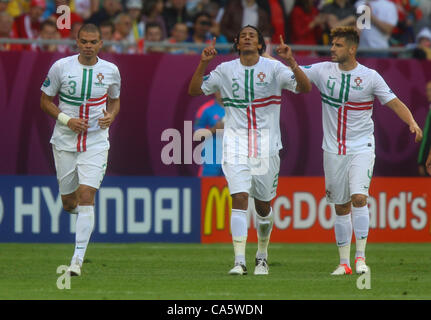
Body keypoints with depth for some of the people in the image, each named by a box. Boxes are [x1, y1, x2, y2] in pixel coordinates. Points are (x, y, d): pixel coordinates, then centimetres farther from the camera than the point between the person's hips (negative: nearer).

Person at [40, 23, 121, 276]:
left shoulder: (110, 71, -1)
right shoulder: (61, 67, -6)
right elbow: (46, 101, 3)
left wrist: (110, 117, -7)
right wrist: (67, 120, -13)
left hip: (96, 142, -1)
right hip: (65, 142, 1)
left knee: (86, 196, -15)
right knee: (69, 203, 8)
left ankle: (78, 258, -15)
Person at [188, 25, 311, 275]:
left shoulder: (274, 68, 0)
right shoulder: (226, 70, 6)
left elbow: (305, 88, -9)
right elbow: (195, 90, 5)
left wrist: (291, 62, -23)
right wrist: (203, 63, -9)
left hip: (266, 145, 0)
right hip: (236, 143, 0)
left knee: (263, 205, 8)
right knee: (239, 197, -15)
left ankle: (262, 256, 30)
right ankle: (239, 261, -18)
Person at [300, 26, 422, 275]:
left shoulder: (370, 77, -5)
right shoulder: (323, 71, 2)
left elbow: (395, 103, -1)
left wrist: (412, 122, -17)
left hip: (361, 147, -3)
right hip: (333, 150, 3)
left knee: (359, 198, -19)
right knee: (341, 208, 7)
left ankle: (360, 256, -13)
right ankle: (344, 262, 14)